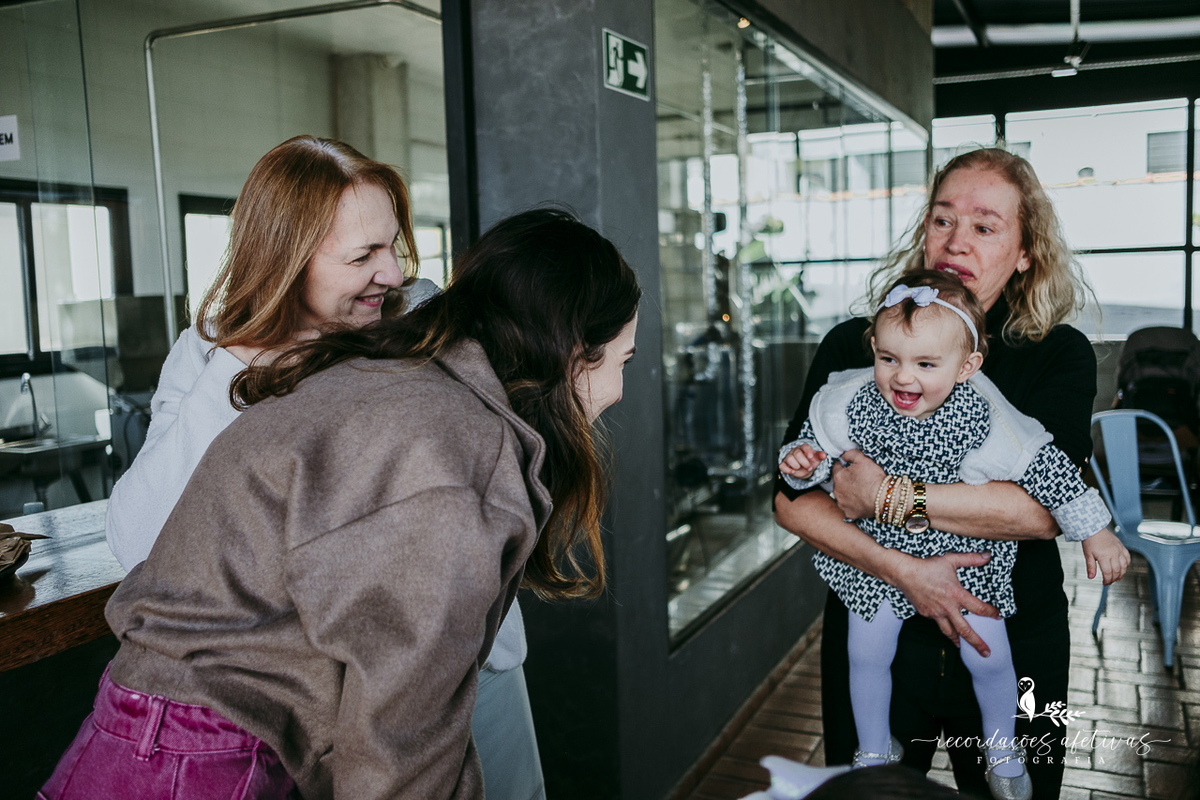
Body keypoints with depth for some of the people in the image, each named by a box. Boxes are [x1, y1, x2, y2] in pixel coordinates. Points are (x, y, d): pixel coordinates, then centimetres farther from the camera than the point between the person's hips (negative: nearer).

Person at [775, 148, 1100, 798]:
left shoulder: (1060, 355, -6)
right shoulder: (853, 346, -5)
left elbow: (1048, 507, -20)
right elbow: (791, 498, -10)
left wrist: (886, 495, -23)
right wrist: (900, 570, -22)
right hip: (872, 637, 1)